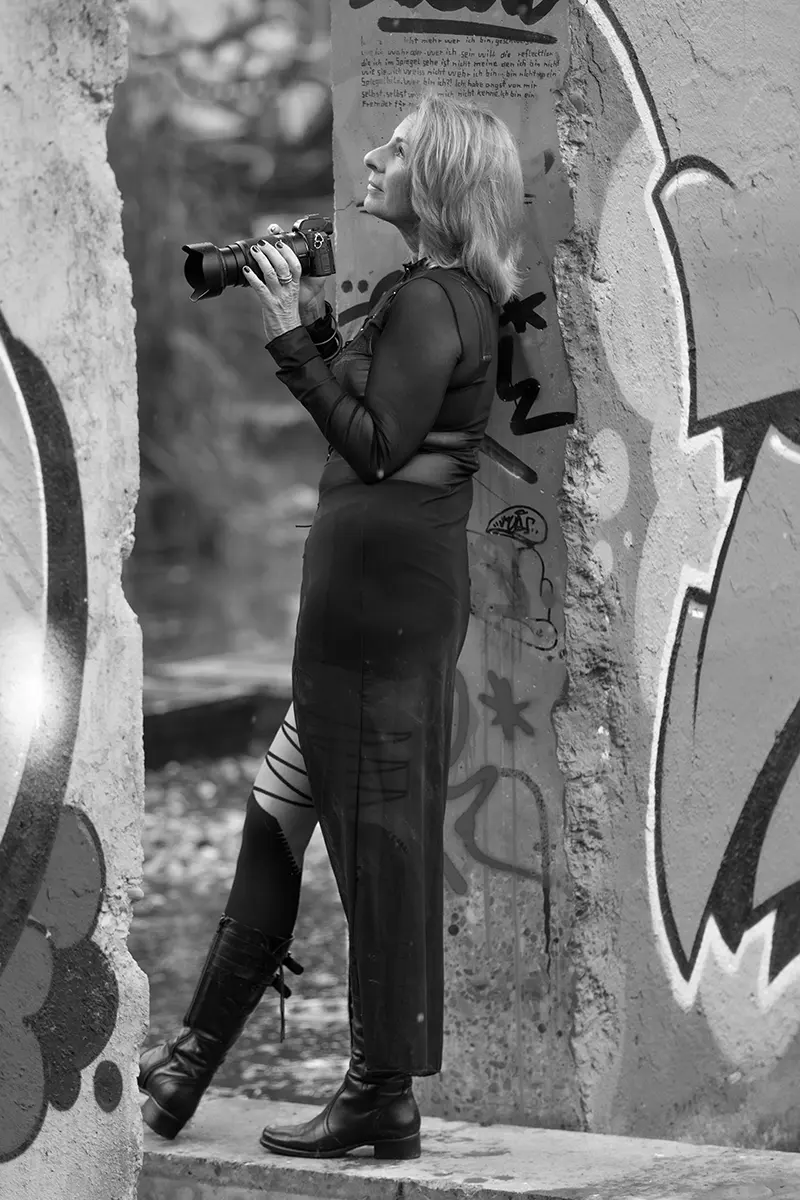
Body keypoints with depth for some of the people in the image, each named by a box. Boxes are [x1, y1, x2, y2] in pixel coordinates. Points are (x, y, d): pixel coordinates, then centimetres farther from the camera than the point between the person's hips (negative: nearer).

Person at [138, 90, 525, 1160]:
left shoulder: (428, 301, -16)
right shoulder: (456, 297, 15)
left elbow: (375, 447, -21)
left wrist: (295, 343, -18)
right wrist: (318, 327, 8)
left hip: (381, 581, -10)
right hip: (408, 580, 10)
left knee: (378, 831, -4)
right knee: (282, 802, 14)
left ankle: (385, 1098, 2)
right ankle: (199, 1054, 21)